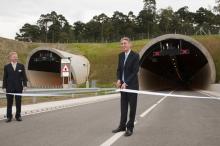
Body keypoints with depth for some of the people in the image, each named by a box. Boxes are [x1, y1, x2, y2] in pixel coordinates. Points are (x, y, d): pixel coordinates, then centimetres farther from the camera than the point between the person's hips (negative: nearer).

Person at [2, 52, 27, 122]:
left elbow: (24, 76, 5)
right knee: (9, 103, 5)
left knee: (18, 102, 7)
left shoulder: (21, 66, 5)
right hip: (9, 88, -1)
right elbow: (5, 78, 3)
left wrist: (25, 85, -4)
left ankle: (18, 116, 17)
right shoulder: (6, 67, 3)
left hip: (19, 87, 1)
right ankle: (9, 117, 14)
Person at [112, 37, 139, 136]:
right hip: (123, 84, 6)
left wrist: (126, 83, -19)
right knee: (123, 106, 12)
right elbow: (119, 69, 11)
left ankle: (130, 128, 14)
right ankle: (122, 126, 24)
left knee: (132, 106, 4)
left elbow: (135, 71, -15)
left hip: (132, 85, -6)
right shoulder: (121, 55, 6)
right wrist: (119, 80, -6)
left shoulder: (135, 56, -12)